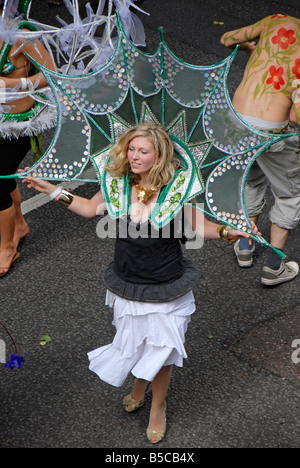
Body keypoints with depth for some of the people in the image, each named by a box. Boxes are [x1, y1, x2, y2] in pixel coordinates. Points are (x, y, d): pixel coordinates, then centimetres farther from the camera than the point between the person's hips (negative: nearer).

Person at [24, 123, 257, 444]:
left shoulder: (176, 188, -18)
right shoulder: (116, 184, -11)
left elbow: (199, 225, -6)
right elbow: (89, 209, 8)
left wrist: (230, 232, -24)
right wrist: (50, 190, 6)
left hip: (166, 288, -2)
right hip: (127, 285, 3)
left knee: (161, 347, 11)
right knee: (133, 343, 19)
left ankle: (158, 406, 39)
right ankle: (139, 385, 54)